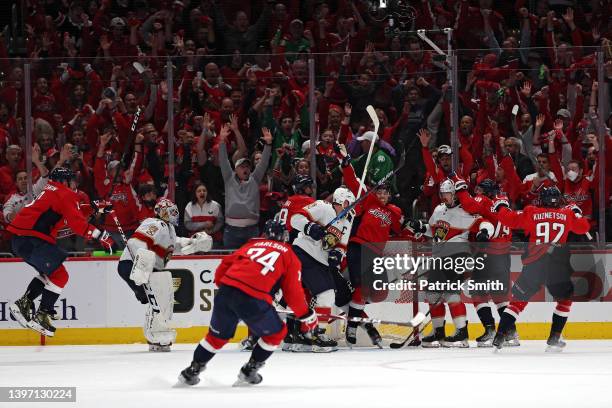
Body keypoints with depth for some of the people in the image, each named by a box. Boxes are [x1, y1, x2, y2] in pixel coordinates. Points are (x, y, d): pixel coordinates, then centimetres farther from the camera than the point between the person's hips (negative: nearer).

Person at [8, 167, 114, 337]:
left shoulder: (50, 191, 25)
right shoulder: (63, 194, -5)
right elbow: (76, 222, -15)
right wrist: (100, 235, -14)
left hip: (19, 239, 10)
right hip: (30, 239, -10)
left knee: (49, 272, 21)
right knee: (59, 275, -6)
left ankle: (23, 304, 15)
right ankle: (42, 316, -9)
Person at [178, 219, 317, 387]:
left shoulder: (252, 244, 28)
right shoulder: (289, 255, 16)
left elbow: (225, 265, 21)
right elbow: (293, 292, 12)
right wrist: (307, 316, 23)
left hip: (225, 291, 5)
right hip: (253, 299, -5)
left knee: (218, 335, 25)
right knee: (276, 333, 19)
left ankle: (192, 371, 26)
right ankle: (248, 372, 22)